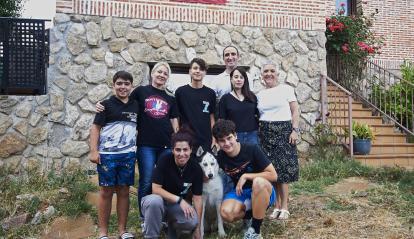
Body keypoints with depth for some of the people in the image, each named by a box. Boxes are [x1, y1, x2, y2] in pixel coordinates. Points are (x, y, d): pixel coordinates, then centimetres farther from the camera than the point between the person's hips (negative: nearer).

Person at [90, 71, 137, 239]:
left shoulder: (136, 106, 10)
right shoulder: (107, 104, -1)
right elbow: (95, 127, -3)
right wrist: (94, 151, -12)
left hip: (128, 155, 3)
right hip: (107, 154, -3)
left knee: (124, 191, 8)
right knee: (106, 192, 4)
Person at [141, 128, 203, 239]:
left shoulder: (196, 168, -11)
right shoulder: (164, 160, -18)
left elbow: (197, 198, -8)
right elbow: (155, 189, -19)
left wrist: (197, 228, -8)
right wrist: (179, 199, -25)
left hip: (180, 206, 2)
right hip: (159, 201, -2)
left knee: (192, 221, -29)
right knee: (154, 200, -37)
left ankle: (173, 225, 8)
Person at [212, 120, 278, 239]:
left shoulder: (252, 149, -18)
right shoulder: (220, 157, -7)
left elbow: (273, 175, -17)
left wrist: (246, 176, -22)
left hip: (263, 192, -3)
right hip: (240, 193, 3)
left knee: (258, 182, -39)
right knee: (226, 213, -30)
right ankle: (250, 212, 4)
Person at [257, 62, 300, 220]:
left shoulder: (286, 89, 2)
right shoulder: (260, 94, 13)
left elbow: (295, 111, 0)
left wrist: (295, 130, -9)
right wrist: (258, 134, 8)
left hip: (283, 131, -3)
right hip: (265, 133, 4)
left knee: (283, 169, -6)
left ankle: (284, 207, 2)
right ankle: (277, 206, 11)